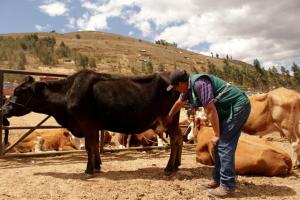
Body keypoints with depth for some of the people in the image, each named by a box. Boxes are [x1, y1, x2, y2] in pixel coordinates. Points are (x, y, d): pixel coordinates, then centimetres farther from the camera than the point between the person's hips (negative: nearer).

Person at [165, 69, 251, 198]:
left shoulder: (199, 83, -23)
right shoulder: (189, 86, 7)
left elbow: (210, 110, -24)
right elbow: (179, 103, 25)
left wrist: (217, 134, -17)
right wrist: (169, 117, 39)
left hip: (237, 106, -10)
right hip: (228, 109, 10)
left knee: (224, 145, -11)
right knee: (220, 145, 11)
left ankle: (227, 186, -4)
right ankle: (217, 180, 21)